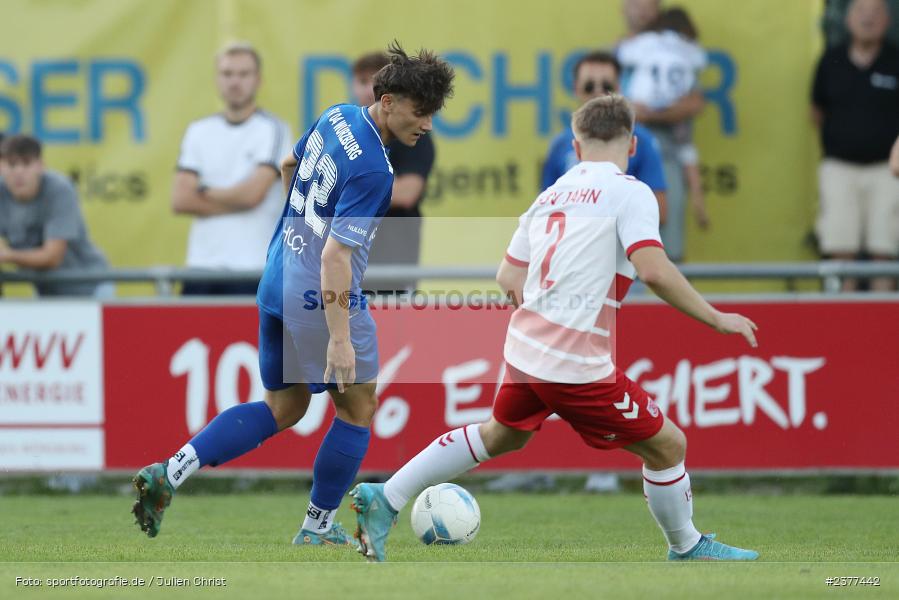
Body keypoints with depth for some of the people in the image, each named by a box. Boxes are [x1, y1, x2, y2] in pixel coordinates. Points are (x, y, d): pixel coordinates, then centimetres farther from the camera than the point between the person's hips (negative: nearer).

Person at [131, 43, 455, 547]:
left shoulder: (337, 118, 3)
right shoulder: (372, 172, -24)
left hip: (278, 283, 9)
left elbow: (289, 165, 23)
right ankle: (318, 529, 20)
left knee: (283, 408, 17)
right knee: (358, 408, 11)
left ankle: (169, 473, 4)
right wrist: (340, 339, -26)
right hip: (321, 297, -9)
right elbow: (335, 256, -28)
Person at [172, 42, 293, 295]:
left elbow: (253, 193, -12)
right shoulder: (199, 132, 12)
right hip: (202, 264, 4)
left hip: (254, 267, -4)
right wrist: (233, 201, -6)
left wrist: (205, 193, 2)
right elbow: (180, 200, 3)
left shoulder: (274, 130, 0)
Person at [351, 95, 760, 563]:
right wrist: (715, 319, -15)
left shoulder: (551, 196, 13)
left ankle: (383, 500, 30)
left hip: (524, 348, 7)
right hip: (577, 365, -7)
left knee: (500, 436, 31)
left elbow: (508, 279, 17)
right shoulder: (629, 193, -9)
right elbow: (653, 270, -23)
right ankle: (686, 550, 22)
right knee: (667, 446, 8)